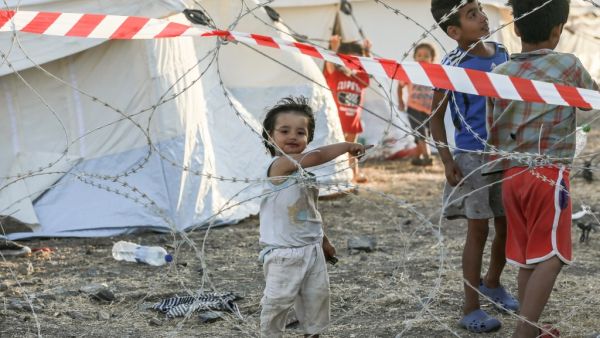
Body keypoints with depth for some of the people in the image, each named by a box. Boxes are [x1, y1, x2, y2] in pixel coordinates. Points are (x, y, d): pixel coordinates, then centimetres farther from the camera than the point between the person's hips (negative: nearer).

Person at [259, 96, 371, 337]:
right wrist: (347, 146, -16)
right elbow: (317, 156, -31)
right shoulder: (279, 164, -19)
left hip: (312, 250, 9)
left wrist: (324, 242, 26)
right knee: (278, 302, -3)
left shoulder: (304, 172, 11)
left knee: (317, 297, 15)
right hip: (284, 254, -9)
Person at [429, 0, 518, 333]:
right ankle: (471, 310, 6)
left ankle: (492, 282, 39)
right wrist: (447, 161, -13)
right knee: (478, 231, -2)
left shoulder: (501, 53, 3)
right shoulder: (452, 66, -13)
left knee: (507, 227, 14)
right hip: (472, 157, -5)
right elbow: (436, 118, -7)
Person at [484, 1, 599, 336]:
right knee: (549, 258, -3)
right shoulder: (569, 66, -5)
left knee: (527, 259, 15)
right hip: (549, 175, -5)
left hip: (512, 175, 5)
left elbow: (493, 132, 10)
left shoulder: (500, 74, 6)